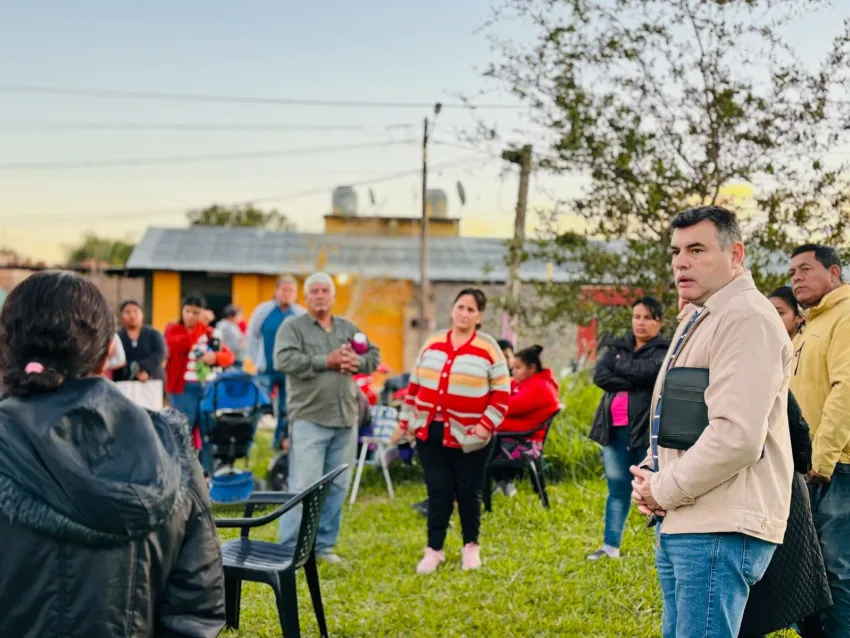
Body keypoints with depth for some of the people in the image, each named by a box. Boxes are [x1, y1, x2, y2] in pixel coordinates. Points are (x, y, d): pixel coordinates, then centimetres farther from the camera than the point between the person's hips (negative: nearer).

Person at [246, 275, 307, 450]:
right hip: (266, 371, -1)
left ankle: (279, 444, 16)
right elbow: (250, 338, 8)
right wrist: (257, 361, 2)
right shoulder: (263, 310, 1)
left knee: (286, 410, 6)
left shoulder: (302, 315, 3)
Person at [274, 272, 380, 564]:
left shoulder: (348, 328, 16)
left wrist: (357, 362, -6)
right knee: (304, 487, -9)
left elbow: (374, 356, 17)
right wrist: (327, 361, -15)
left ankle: (323, 544, 21)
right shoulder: (293, 326, -1)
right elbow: (283, 360, -16)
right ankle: (290, 549, -2)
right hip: (309, 419, -6)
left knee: (337, 487, 10)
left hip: (346, 420, 6)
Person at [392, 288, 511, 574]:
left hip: (468, 438, -3)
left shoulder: (488, 349, -4)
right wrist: (404, 422, 13)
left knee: (468, 493, 7)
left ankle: (471, 546, 25)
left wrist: (487, 424, -14)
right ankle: (434, 550, 14)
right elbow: (415, 385, 14)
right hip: (430, 433, 3)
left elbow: (502, 394, -4)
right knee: (438, 492, 5)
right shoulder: (432, 344, 8)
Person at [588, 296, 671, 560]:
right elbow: (599, 375, -3)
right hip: (615, 429, 6)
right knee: (617, 488, 12)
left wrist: (619, 360, -3)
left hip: (648, 430, -5)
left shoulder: (665, 350, -2)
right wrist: (632, 382, -14)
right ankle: (610, 546, 19)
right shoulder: (619, 346, 13)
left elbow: (643, 371, -20)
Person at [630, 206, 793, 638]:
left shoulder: (747, 319, -14)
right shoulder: (698, 320, 20)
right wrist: (651, 477, 8)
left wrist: (664, 490, -12)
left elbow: (737, 437, -24)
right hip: (681, 524, 11)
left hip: (719, 530, -10)